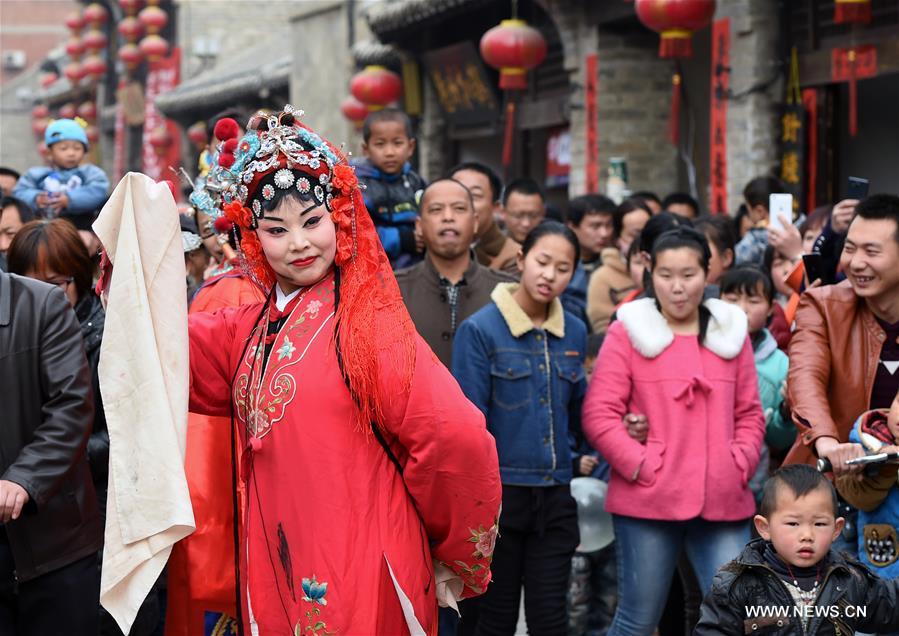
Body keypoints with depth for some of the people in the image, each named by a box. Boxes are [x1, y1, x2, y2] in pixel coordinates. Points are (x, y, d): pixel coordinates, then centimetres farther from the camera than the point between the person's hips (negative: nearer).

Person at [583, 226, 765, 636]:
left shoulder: (732, 331, 12)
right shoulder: (629, 331, 1)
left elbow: (749, 413, 16)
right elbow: (598, 414, -4)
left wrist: (741, 465, 1)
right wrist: (641, 467, -11)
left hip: (723, 502, 3)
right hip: (648, 501, -3)